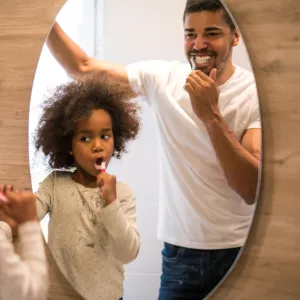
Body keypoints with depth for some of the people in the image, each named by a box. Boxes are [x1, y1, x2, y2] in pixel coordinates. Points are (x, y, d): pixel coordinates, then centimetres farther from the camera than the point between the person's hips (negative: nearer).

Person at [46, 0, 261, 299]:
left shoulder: (256, 92, -11)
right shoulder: (162, 78, -1)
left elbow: (253, 190, -20)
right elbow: (83, 67, 5)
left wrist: (212, 116, -28)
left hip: (241, 251, -2)